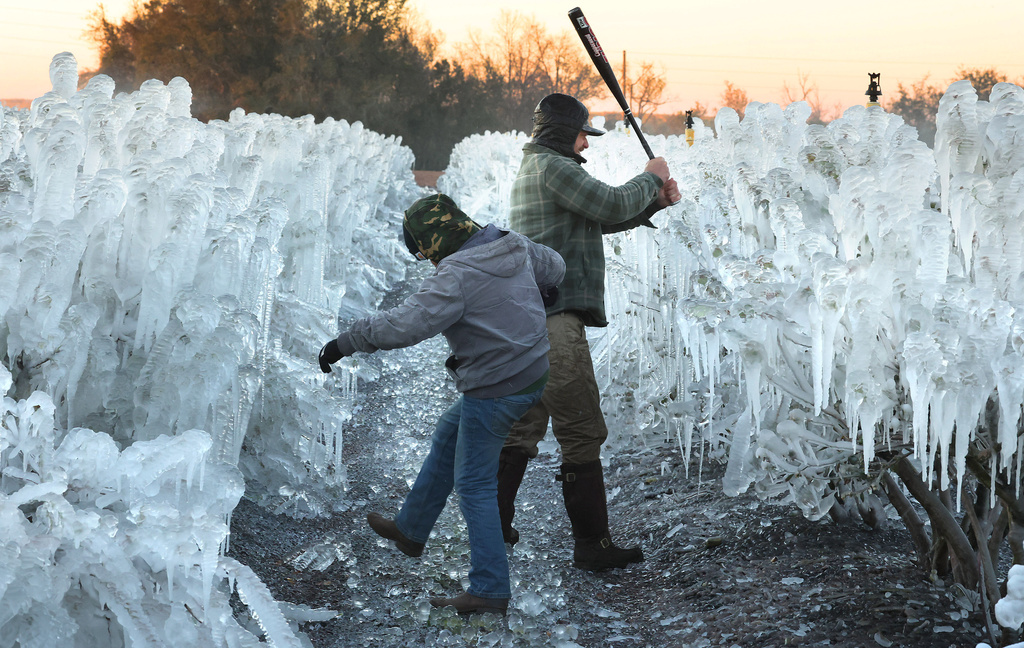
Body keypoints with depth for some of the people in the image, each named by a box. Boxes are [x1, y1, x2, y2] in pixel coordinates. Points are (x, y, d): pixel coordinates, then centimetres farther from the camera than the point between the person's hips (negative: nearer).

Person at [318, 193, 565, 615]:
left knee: (474, 486, 0)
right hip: (532, 373, 10)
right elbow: (553, 267, 23)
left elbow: (402, 325, -29)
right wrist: (535, 297, 44)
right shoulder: (515, 247, 3)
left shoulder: (456, 276, -23)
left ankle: (490, 589, 2)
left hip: (495, 391, -10)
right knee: (447, 437, 25)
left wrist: (346, 342, -18)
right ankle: (410, 530, 38)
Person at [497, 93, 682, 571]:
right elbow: (611, 206, -15)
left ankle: (494, 526, 20)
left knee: (523, 425, 16)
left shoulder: (532, 168, 23)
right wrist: (651, 177, 3)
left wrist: (654, 202, 14)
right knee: (582, 432, -6)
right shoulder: (553, 167, -9)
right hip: (554, 319, -10)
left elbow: (600, 220, 25)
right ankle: (591, 544, -3)